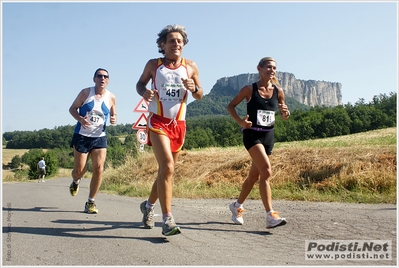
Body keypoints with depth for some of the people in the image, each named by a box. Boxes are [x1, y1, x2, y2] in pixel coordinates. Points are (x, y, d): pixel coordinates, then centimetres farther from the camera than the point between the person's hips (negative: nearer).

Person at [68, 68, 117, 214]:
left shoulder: (111, 97, 1)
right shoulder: (85, 92, -4)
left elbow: (113, 114, 15)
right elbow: (72, 108, 2)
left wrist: (114, 119, -9)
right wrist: (80, 118, -18)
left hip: (100, 137, 2)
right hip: (82, 136, -1)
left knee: (99, 168, -10)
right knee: (79, 170, 2)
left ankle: (91, 202, 4)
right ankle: (75, 182, 42)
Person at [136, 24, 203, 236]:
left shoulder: (190, 67, 5)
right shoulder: (153, 65, 1)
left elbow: (199, 96, 10)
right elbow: (140, 83, 13)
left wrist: (193, 88, -13)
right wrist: (144, 92, -10)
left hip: (178, 124, 4)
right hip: (158, 121, -4)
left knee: (166, 169, 12)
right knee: (167, 167, -20)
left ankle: (149, 204, 36)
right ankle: (167, 220, -16)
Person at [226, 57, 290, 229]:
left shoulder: (278, 91, 4)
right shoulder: (249, 89, -5)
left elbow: (284, 117, 13)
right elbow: (230, 106, 1)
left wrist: (286, 113, -12)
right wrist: (240, 121, -16)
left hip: (269, 136, 5)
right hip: (252, 134, -5)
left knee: (254, 175, 12)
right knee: (266, 171, -20)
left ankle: (237, 206, 33)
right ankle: (270, 216, -16)